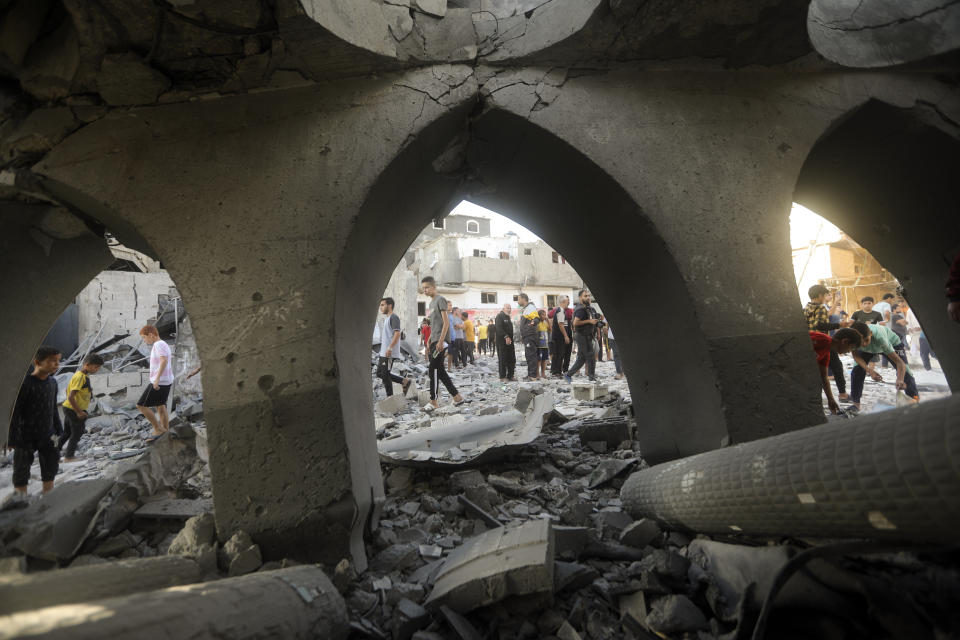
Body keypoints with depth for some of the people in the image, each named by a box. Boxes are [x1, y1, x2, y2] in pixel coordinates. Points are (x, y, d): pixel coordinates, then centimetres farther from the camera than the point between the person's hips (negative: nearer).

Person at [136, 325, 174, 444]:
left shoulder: (159, 344, -16)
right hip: (167, 381, 10)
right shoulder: (165, 345, 13)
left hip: (159, 383, -10)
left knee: (141, 406, -3)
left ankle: (158, 429, 0)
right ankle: (166, 432, 21)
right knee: (160, 406, 18)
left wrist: (157, 378, -35)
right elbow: (170, 358, 30)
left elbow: (164, 360, -30)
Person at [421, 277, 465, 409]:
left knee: (434, 369, -9)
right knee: (439, 370, 7)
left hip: (440, 341, -9)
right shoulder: (431, 303, 20)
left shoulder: (440, 300, -6)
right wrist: (429, 344, 21)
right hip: (434, 342, 9)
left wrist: (440, 341, -20)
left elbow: (446, 322, -14)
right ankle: (456, 396, 11)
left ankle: (433, 400, -4)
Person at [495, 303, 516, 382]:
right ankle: (502, 377, 0)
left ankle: (510, 376, 13)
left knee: (512, 359, 6)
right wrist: (506, 337, -23)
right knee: (503, 359, -5)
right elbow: (499, 328, -17)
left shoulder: (508, 317, 21)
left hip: (509, 341, 8)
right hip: (502, 341, -8)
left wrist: (511, 338, 12)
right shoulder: (499, 316, -6)